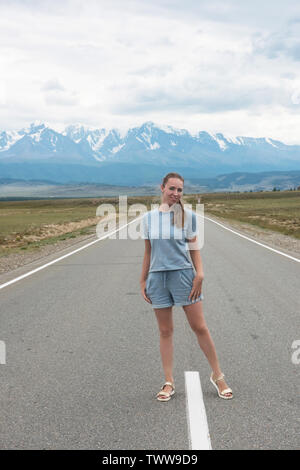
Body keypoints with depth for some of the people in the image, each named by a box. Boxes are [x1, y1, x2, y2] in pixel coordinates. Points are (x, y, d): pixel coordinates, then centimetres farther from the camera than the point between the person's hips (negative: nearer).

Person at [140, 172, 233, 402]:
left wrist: (199, 274, -11)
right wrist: (143, 281, 10)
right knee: (165, 331, 8)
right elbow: (148, 252, 11)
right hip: (157, 277, 2)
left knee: (200, 327, 2)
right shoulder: (149, 218, 5)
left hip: (183, 275, -2)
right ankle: (169, 382, 17)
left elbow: (194, 247, 1)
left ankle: (217, 376, 17)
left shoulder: (188, 216, -1)